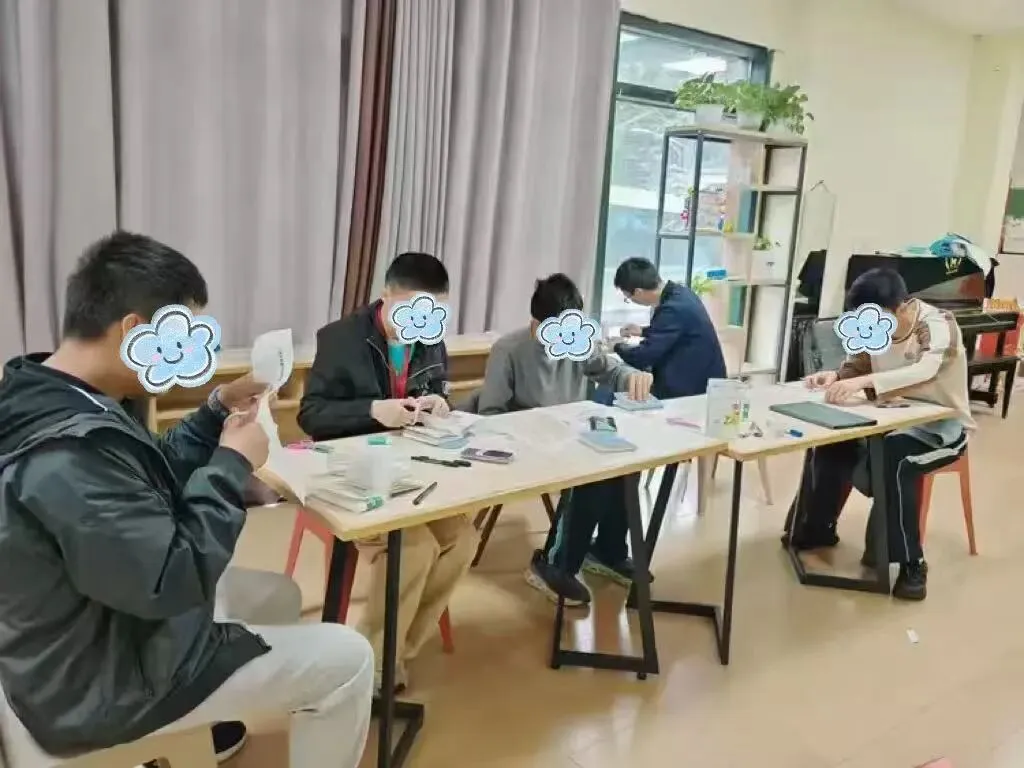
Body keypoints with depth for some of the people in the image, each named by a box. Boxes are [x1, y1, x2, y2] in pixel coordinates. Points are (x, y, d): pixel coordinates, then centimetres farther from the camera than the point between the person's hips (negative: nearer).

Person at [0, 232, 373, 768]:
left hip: (97, 631, 10)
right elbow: (174, 580, -31)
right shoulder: (71, 451, -35)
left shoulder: (50, 402, -3)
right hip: (101, 681, -10)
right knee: (347, 660, -4)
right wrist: (233, 463, -21)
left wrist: (218, 411, 0)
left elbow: (150, 478, 11)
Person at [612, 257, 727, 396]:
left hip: (694, 388, -9)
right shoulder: (678, 292, 1)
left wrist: (618, 347, -4)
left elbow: (642, 358, -22)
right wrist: (643, 331, 22)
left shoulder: (674, 309, -27)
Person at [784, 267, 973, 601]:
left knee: (894, 457, -34)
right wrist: (835, 377, -18)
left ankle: (910, 563, -23)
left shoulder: (938, 325, -23)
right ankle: (815, 529, 10)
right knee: (831, 443, -10)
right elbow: (856, 366, 6)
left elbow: (925, 371, -41)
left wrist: (864, 382, -53)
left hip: (943, 425, -7)